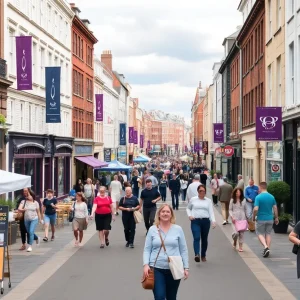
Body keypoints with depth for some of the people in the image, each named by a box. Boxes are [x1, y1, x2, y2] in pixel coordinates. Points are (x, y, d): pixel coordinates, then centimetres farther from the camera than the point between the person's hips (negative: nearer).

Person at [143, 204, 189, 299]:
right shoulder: (152, 229, 1)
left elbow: (183, 250, 5)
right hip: (156, 268, -1)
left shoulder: (178, 229, 2)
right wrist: (146, 264, -10)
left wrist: (186, 267, 2)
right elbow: (147, 250, 3)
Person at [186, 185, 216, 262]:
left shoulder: (208, 201, 7)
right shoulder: (193, 199, 6)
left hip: (205, 221, 2)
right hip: (195, 221, -2)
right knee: (196, 238, -18)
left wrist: (213, 221, -16)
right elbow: (188, 208, 20)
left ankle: (203, 255, 25)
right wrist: (189, 215, 1)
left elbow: (211, 212, -1)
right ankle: (197, 255, -31)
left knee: (204, 239, 10)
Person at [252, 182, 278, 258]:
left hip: (261, 219, -4)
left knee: (260, 234, 8)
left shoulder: (258, 197, -14)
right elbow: (275, 208, 3)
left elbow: (256, 209, -20)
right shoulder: (272, 197, 1)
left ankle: (266, 247, -13)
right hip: (270, 219, 4)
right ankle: (267, 250, 13)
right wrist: (276, 218, 13)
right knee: (268, 234, 14)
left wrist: (253, 217, -4)